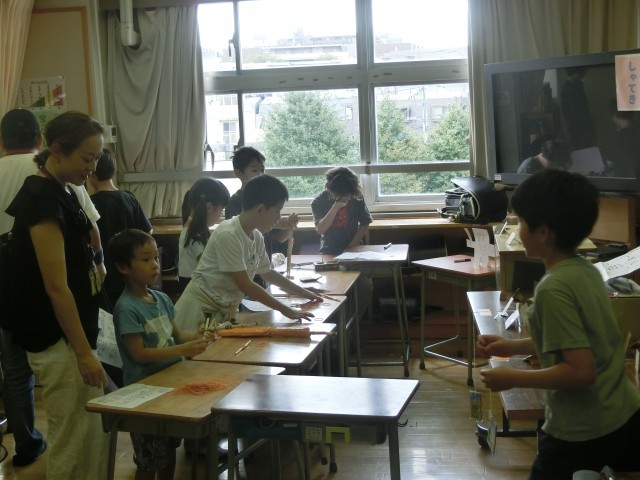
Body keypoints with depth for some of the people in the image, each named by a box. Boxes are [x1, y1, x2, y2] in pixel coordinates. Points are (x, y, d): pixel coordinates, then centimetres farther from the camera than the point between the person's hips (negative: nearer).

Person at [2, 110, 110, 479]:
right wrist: (83, 351, -19)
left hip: (73, 332, 9)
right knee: (75, 441, 0)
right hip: (58, 339, -9)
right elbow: (56, 286, -21)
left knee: (95, 432, 15)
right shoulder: (43, 198, -18)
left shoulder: (62, 192, 11)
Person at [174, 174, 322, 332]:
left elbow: (268, 273, 18)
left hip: (225, 312, 7)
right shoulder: (228, 235, -23)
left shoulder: (256, 236, 0)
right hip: (201, 311, -7)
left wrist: (305, 293, 19)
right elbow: (245, 285, -24)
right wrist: (285, 310, -20)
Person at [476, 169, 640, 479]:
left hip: (583, 433, -8)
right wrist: (513, 347, 12)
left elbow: (581, 371, -26)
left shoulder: (554, 288, -24)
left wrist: (513, 379, -16)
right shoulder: (585, 270, 2)